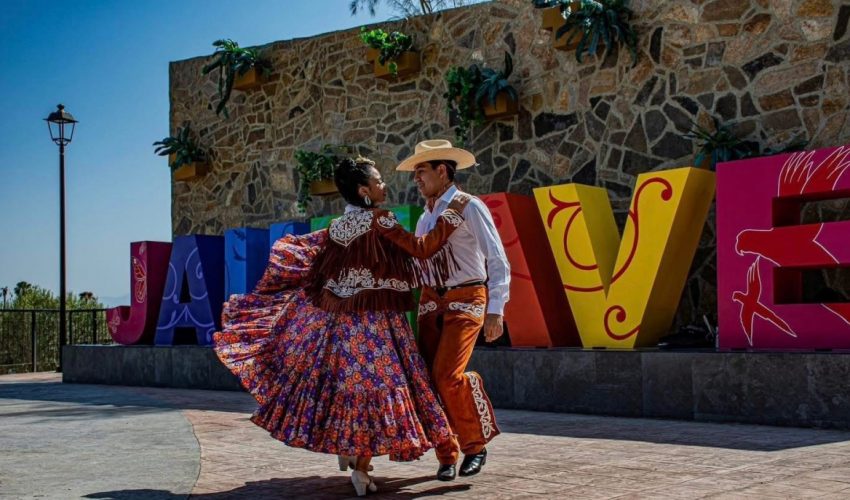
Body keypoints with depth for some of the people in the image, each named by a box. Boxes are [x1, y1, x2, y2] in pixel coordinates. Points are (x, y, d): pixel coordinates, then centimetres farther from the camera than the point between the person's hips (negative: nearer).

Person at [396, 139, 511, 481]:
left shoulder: (469, 208, -5)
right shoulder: (425, 218, 16)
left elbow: (498, 262, -8)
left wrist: (496, 310, -15)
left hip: (466, 299, -6)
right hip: (431, 300, 6)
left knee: (448, 375, -19)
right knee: (431, 379, -1)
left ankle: (475, 444, 2)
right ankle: (447, 456, 12)